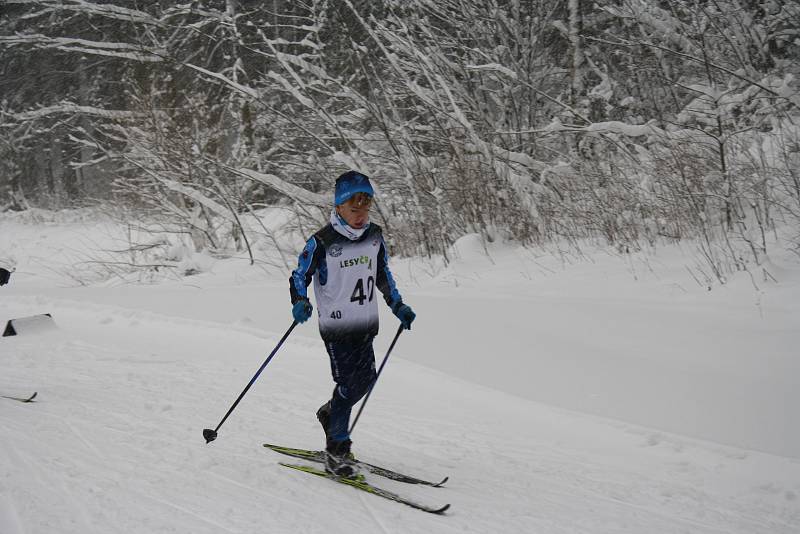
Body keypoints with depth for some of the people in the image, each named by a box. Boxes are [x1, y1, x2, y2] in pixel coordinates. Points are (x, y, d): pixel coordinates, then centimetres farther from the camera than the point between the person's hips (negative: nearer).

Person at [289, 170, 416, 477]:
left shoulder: (374, 236, 6)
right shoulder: (322, 242, -13)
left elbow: (383, 275, 20)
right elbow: (299, 277, -7)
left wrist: (398, 306, 18)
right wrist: (300, 303, -26)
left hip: (366, 325, 6)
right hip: (336, 326, -6)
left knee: (365, 379, 10)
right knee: (348, 384, -7)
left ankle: (330, 413, 39)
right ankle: (336, 451, 7)